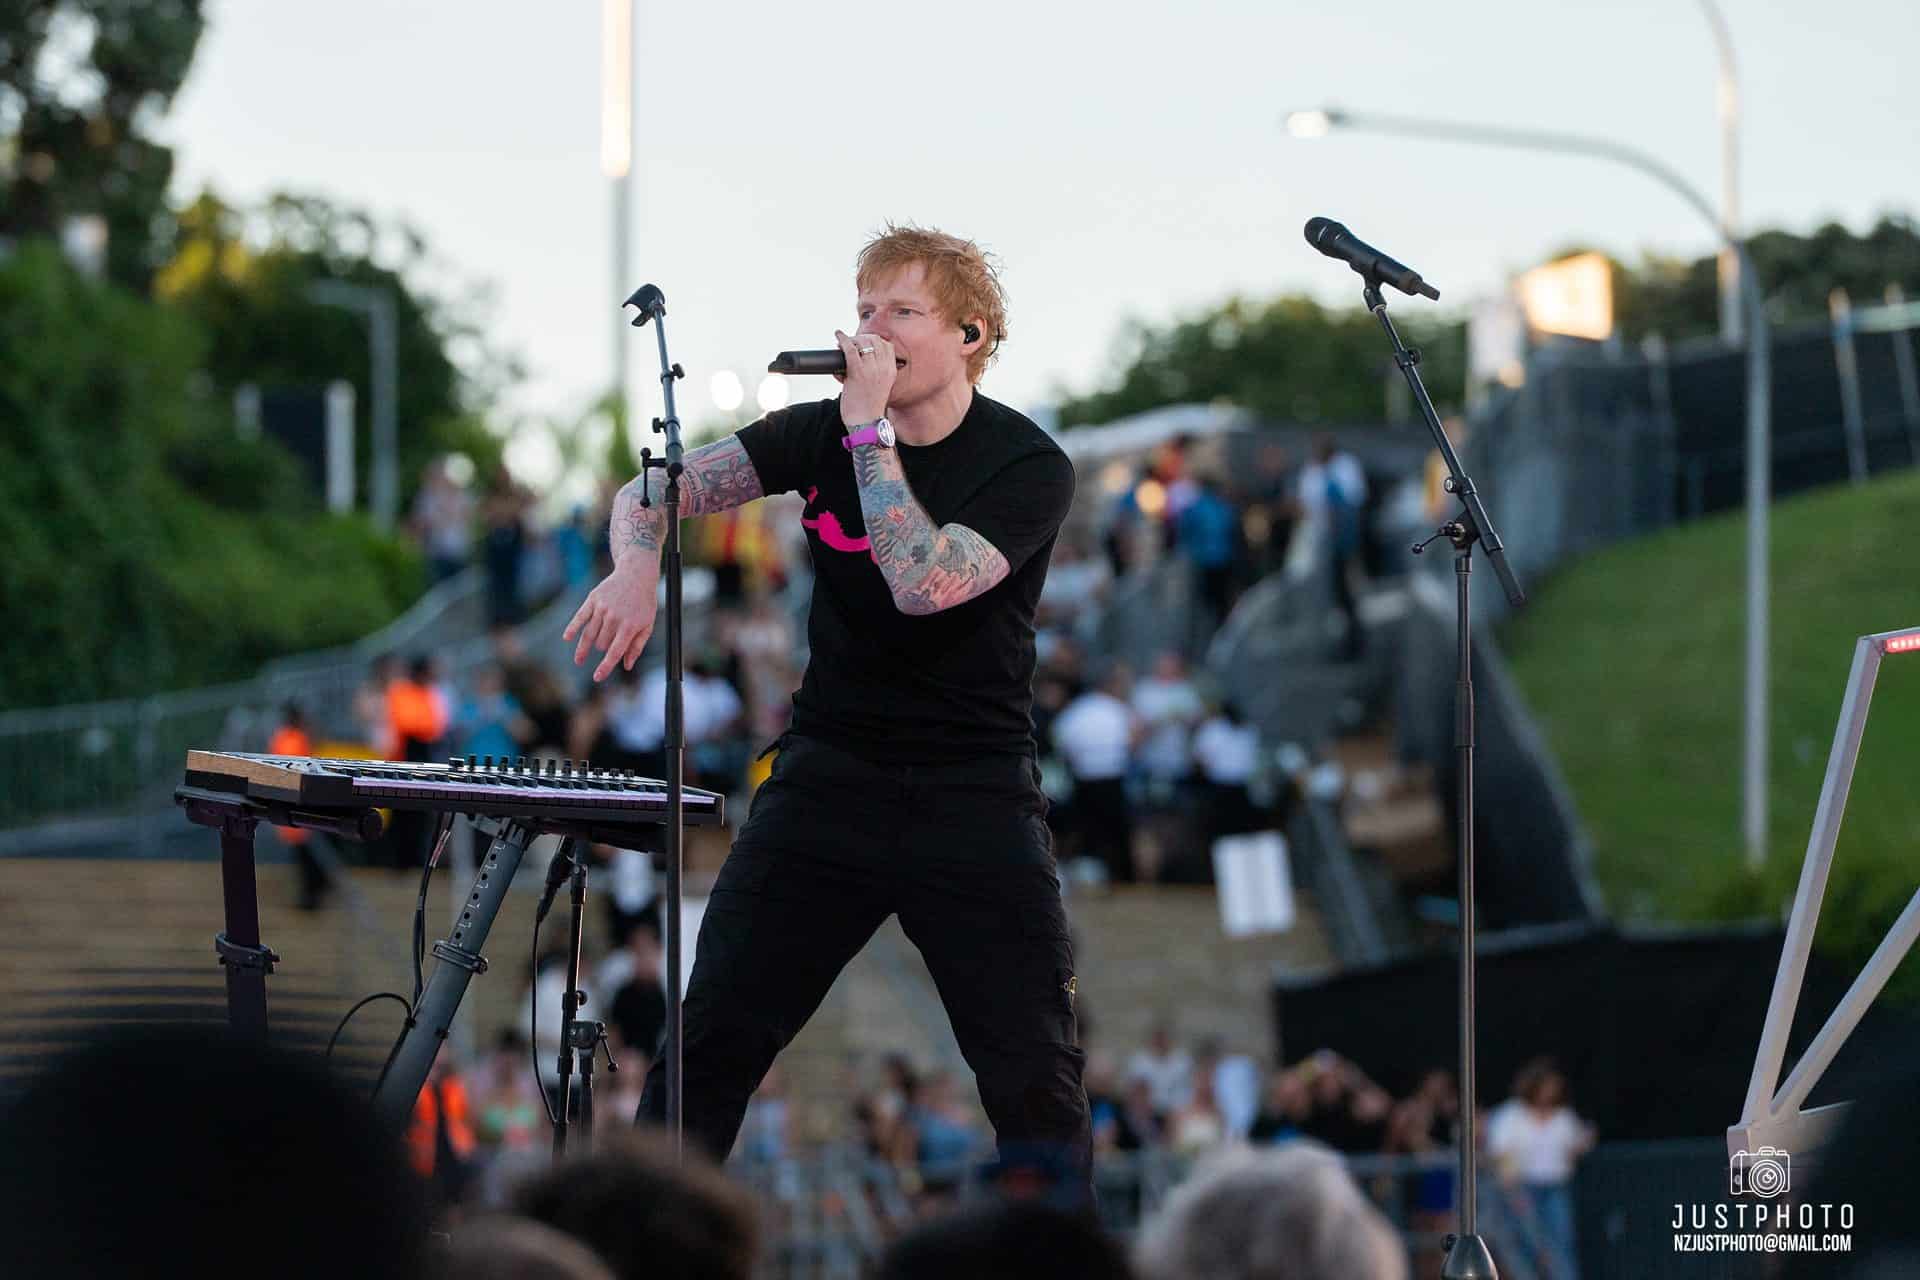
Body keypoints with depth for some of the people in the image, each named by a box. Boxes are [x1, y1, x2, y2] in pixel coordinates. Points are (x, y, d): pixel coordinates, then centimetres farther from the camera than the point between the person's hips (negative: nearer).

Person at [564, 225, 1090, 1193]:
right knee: (710, 1044, -2)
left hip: (974, 795, -3)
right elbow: (655, 490, 0)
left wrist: (869, 432, -22)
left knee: (1038, 1083, -4)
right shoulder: (823, 432, 3)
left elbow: (923, 584, -25)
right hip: (828, 776, 3)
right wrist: (636, 568, -22)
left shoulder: (1028, 468, -10)